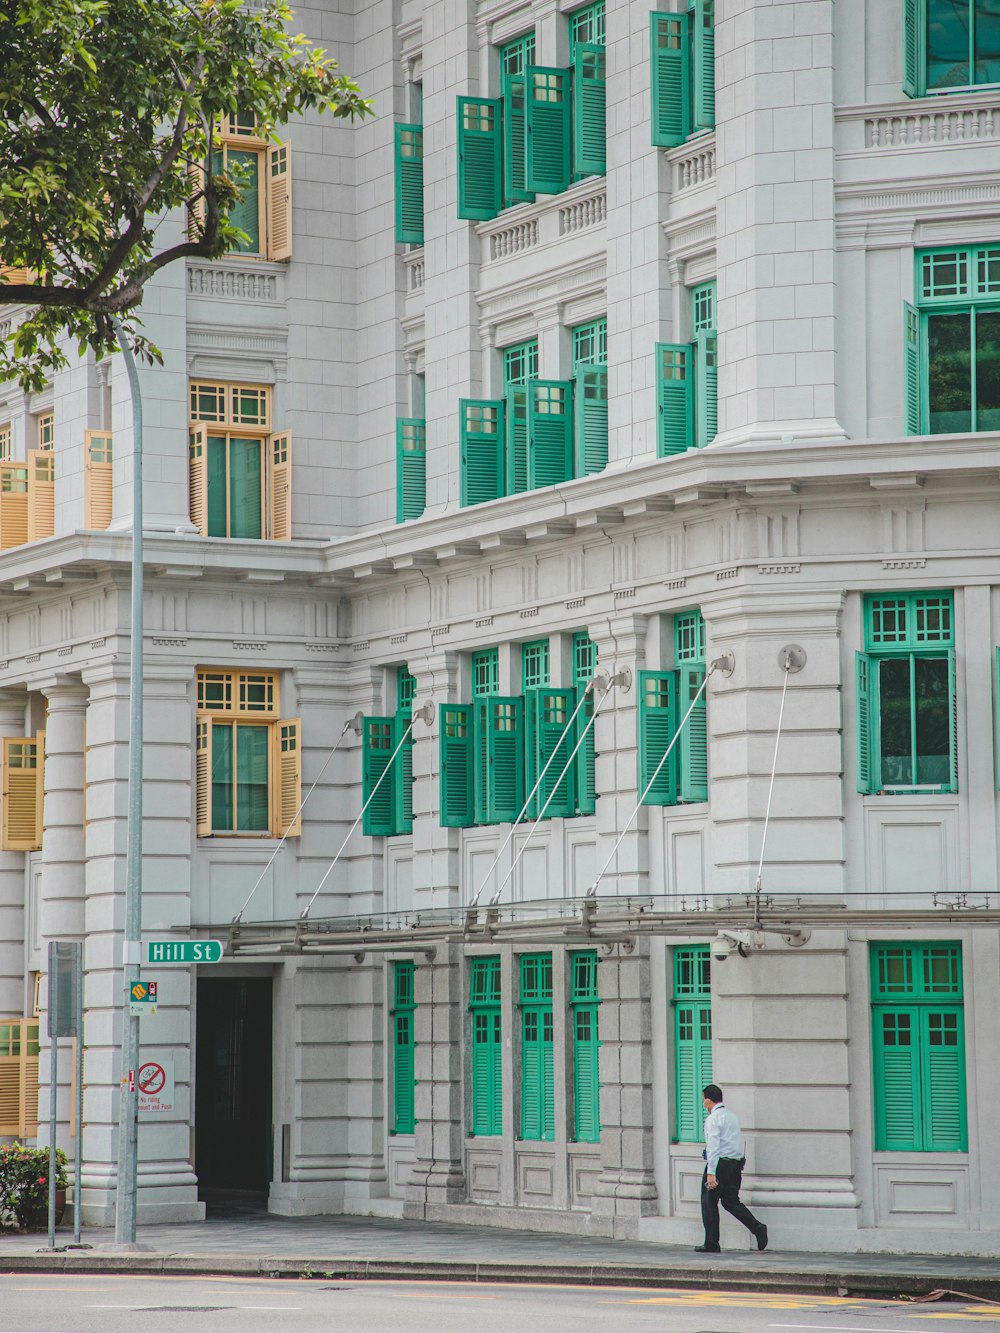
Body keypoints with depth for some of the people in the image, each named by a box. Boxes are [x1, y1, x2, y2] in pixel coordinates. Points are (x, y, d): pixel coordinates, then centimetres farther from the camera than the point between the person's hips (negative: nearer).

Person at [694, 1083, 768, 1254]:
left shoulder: (713, 1119, -11)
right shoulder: (732, 1116, 16)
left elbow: (713, 1146, -19)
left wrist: (711, 1172, -23)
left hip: (720, 1163, -8)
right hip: (736, 1165, 8)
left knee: (709, 1203, 4)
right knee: (731, 1201, 14)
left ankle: (711, 1244, 6)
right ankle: (757, 1228, -6)